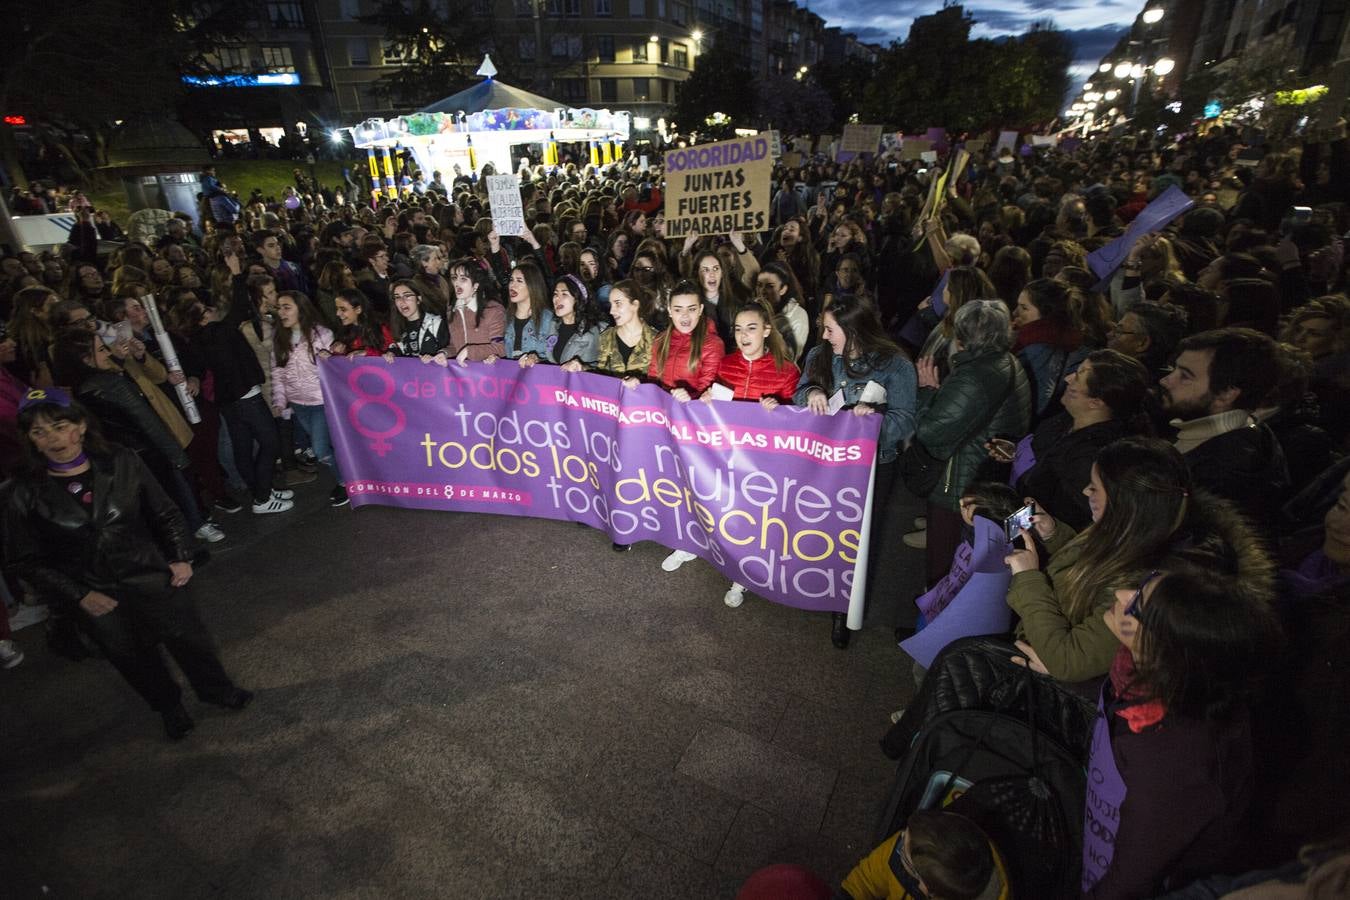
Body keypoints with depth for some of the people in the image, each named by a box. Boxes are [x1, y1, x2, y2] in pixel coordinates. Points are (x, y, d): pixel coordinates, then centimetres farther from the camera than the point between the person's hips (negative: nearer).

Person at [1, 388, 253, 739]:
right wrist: (78, 595, -10)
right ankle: (169, 708, 44)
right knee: (133, 659, 17)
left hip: (153, 577, 0)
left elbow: (165, 514, 0)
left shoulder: (122, 463, -11)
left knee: (188, 637, 13)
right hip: (95, 598, 0)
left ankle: (217, 689, 41)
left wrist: (180, 557, -7)